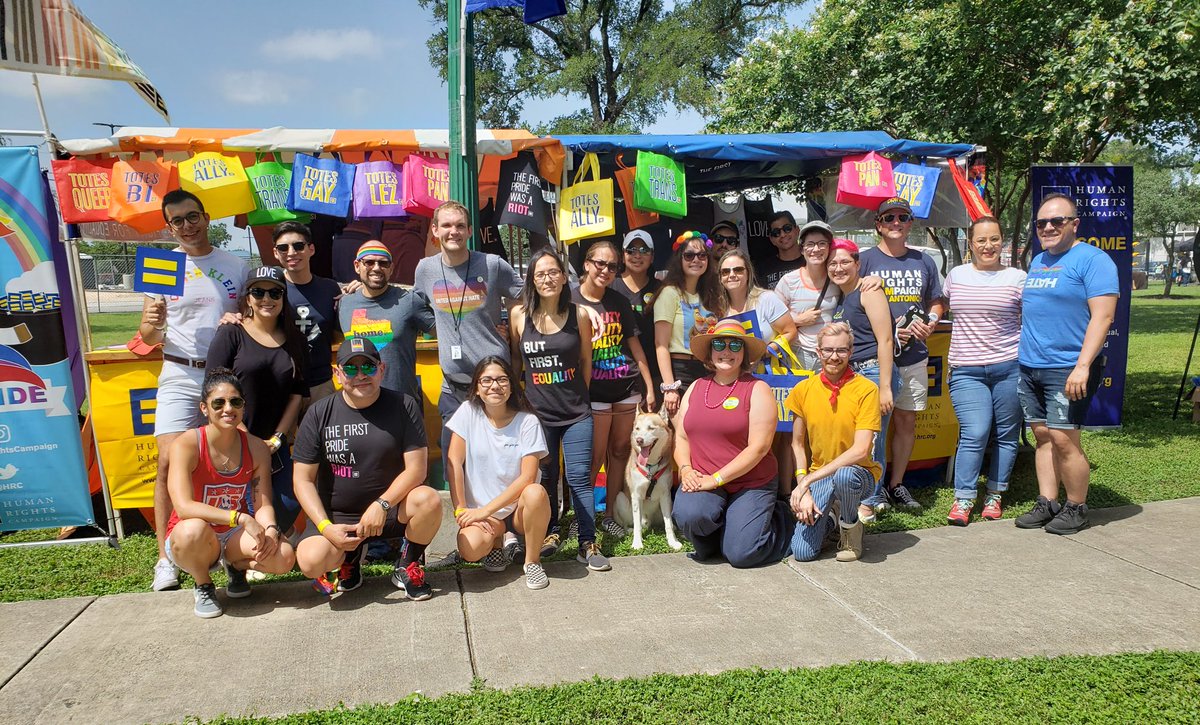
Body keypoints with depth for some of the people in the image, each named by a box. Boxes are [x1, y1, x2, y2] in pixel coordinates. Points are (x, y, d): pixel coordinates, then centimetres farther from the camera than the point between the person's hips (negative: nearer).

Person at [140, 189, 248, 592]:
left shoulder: (236, 266, 8)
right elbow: (149, 338, 6)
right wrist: (151, 323, -16)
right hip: (180, 376, -1)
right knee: (169, 463, -9)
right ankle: (166, 558, -1)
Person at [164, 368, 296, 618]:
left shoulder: (256, 448, -6)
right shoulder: (186, 445, -19)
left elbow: (263, 504, -9)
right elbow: (184, 507, -30)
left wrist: (270, 530, -31)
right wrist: (241, 517, -38)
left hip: (235, 536, 3)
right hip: (189, 540, -3)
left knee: (283, 557, -26)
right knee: (194, 530, -39)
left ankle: (237, 566, 11)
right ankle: (203, 586, -4)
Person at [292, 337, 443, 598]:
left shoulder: (403, 406, -6)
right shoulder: (319, 414, -4)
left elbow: (416, 469, -11)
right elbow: (303, 479, -4)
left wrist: (382, 504, -24)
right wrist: (326, 527, -16)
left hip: (392, 508, 0)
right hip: (337, 515, 1)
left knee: (429, 500, -31)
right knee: (311, 561, -27)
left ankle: (407, 567, -1)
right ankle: (350, 556, 12)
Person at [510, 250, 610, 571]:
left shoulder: (579, 315, -4)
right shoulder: (520, 315, -4)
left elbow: (586, 361, 6)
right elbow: (515, 358, 8)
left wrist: (576, 394, 8)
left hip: (576, 412, -1)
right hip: (537, 411, 1)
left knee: (580, 476, -2)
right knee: (546, 477, 14)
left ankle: (587, 544, 7)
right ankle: (551, 533, 31)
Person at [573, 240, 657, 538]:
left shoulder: (619, 302, 10)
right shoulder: (571, 301, -4)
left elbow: (634, 344, 14)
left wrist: (649, 386, 11)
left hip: (627, 386, 5)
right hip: (594, 391, -4)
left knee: (620, 451, 9)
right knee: (595, 456, -4)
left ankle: (610, 515, 21)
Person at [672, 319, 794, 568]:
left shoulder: (757, 389, -4)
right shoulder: (696, 388, 12)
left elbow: (758, 447, -12)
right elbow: (681, 437, 13)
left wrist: (716, 478, -17)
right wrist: (686, 469, -7)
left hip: (751, 484, -3)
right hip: (701, 480, 3)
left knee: (740, 554, -13)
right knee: (688, 514, -30)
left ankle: (782, 518, 19)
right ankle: (710, 543, 7)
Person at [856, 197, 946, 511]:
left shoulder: (924, 261, 13)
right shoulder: (865, 260, -2)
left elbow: (936, 303, 21)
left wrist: (930, 323, -1)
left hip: (914, 356, 4)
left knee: (907, 421, 10)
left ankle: (897, 484, 23)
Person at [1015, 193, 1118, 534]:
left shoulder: (1092, 259, -8)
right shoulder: (1037, 262, 15)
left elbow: (1102, 317, -16)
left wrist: (1082, 366, -23)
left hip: (1068, 369, -7)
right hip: (1030, 366, 7)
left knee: (1063, 438, -7)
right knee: (1042, 435, 9)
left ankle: (1076, 508, 9)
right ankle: (1047, 503, 17)